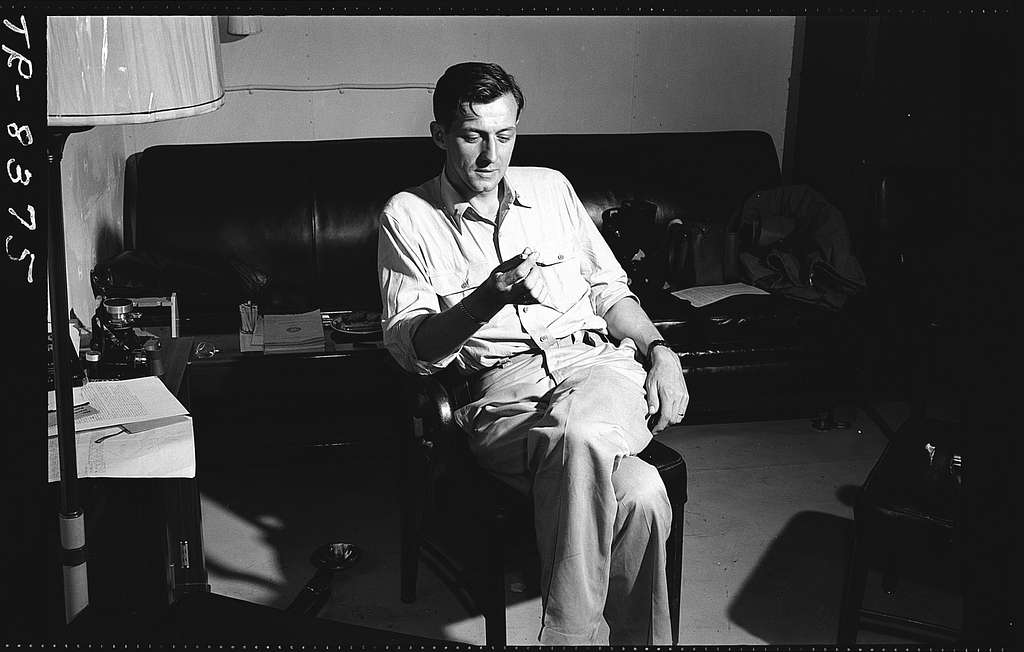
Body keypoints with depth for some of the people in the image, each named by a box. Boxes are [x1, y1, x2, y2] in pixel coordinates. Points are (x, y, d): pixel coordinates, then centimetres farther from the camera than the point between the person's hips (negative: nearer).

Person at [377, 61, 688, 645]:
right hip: (503, 387, -3)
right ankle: (643, 639, -21)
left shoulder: (549, 187, 22)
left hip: (599, 362, 3)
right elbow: (410, 346, 1)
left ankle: (569, 634, -28)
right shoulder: (409, 216, 10)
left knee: (579, 434, -38)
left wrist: (661, 352, 7)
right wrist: (489, 298, -17)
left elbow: (608, 289, 25)